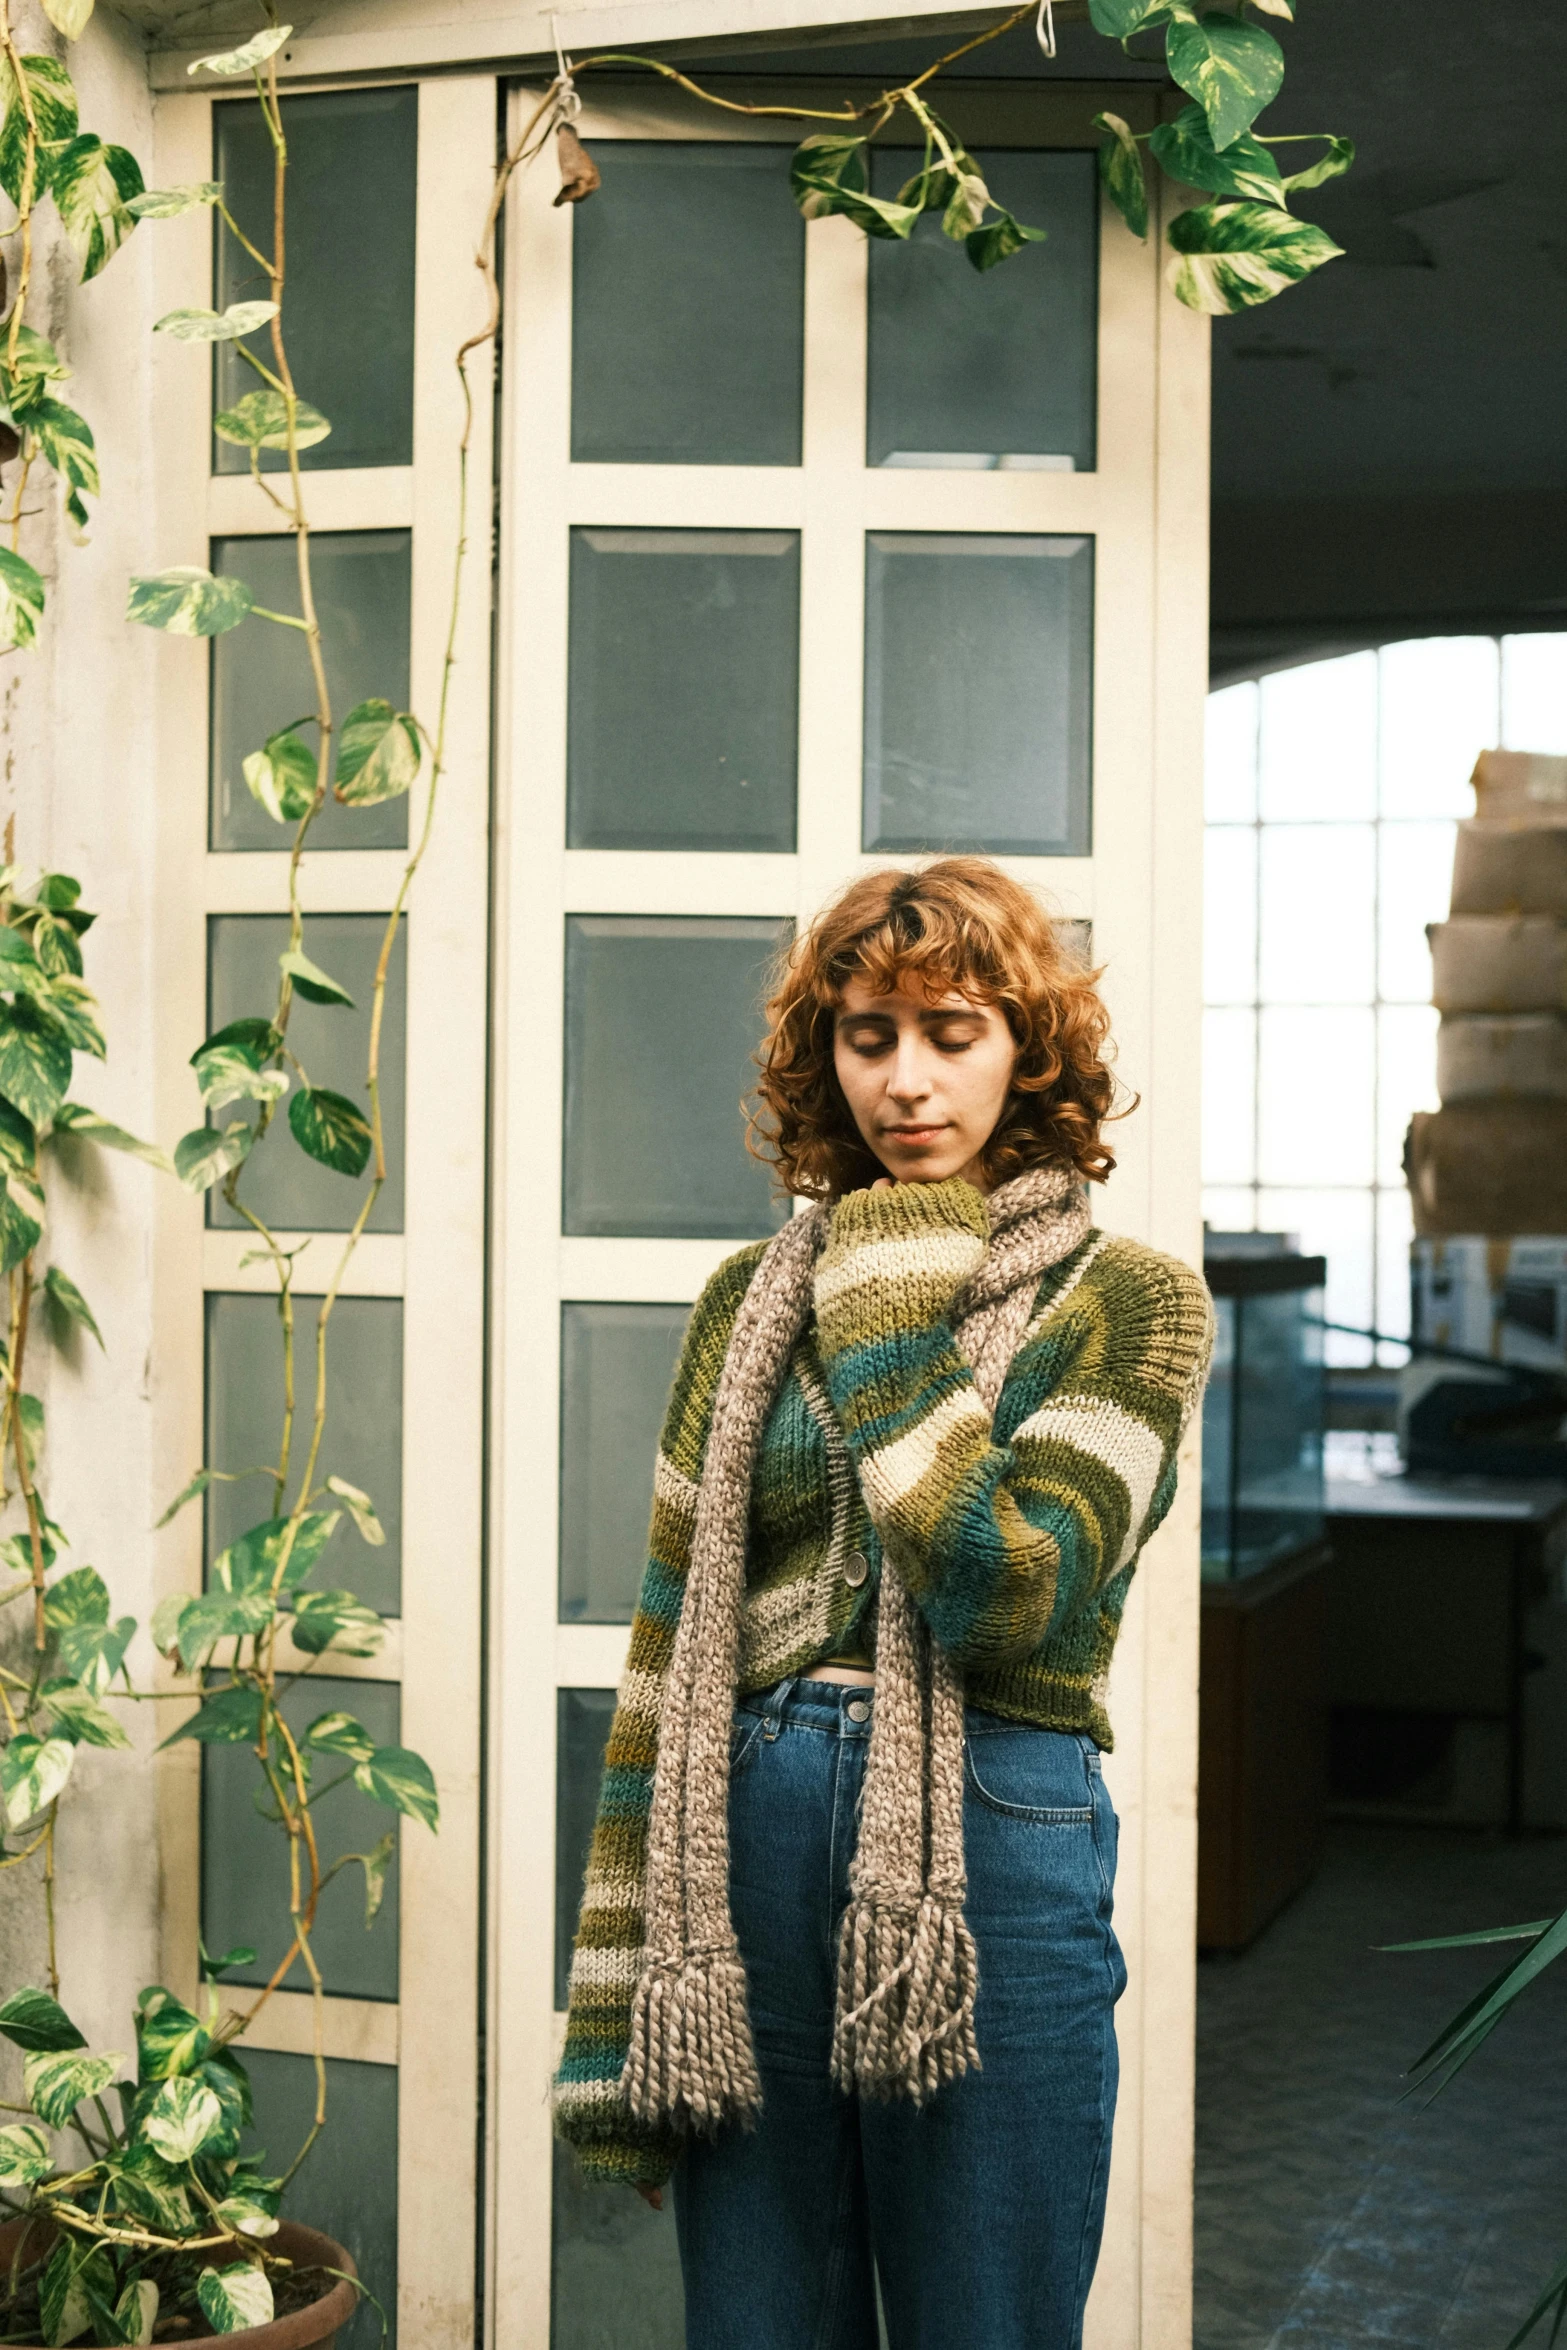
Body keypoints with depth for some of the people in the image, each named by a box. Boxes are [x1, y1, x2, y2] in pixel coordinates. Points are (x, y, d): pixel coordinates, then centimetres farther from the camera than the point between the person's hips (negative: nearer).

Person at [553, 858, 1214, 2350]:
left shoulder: (1130, 1303, -1)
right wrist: (608, 2005, 4)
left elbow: (1005, 1589, -17)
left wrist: (891, 1311, -10)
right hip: (751, 1840, 4)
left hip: (992, 1847, -3)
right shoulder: (753, 1301, 9)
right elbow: (669, 1640, 7)